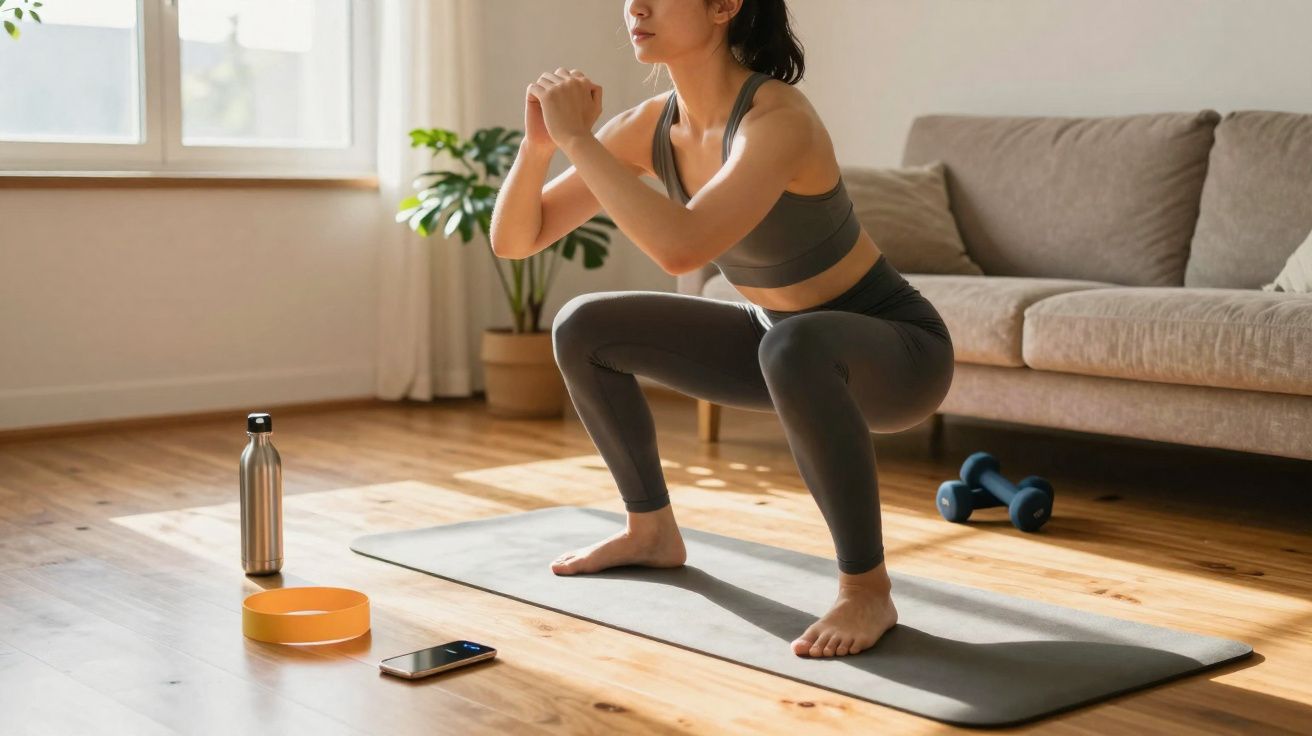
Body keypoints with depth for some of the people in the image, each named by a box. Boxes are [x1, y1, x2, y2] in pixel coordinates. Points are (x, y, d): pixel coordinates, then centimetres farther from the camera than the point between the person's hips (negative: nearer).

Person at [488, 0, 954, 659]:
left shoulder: (777, 118, -30)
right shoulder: (651, 125, -8)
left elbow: (681, 248, -46)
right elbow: (515, 240, -6)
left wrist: (577, 139, -35)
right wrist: (539, 141, -24)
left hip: (896, 352, -7)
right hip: (785, 340, 7)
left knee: (793, 347, -42)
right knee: (582, 328, 3)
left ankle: (867, 589, -23)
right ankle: (652, 530, 21)